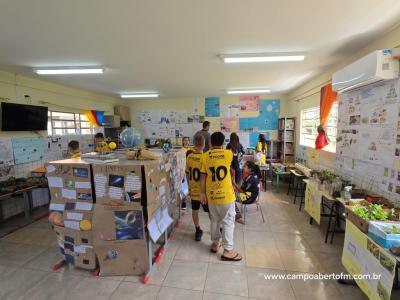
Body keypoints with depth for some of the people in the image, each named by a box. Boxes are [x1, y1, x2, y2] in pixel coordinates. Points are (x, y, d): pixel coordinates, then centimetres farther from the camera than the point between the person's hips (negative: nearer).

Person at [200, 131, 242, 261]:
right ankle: (228, 251, 14)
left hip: (211, 194, 3)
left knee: (215, 220, 19)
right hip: (226, 194, -3)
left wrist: (202, 192, 4)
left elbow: (203, 176, -4)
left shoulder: (205, 156, -4)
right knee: (228, 222, 8)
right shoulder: (228, 153, -7)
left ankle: (215, 244, 34)